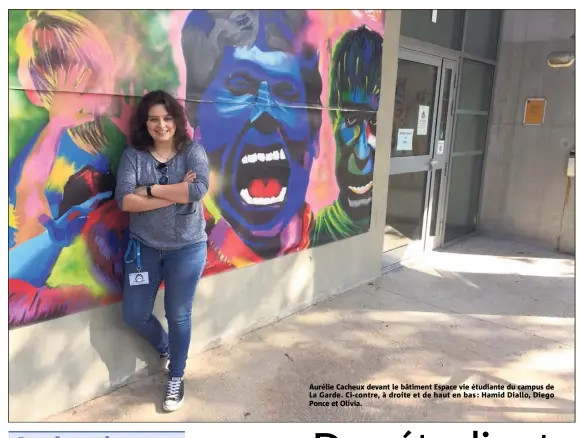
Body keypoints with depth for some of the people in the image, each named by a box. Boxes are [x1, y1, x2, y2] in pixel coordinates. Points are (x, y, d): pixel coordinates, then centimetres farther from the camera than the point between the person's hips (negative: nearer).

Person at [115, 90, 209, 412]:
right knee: (134, 315, 9)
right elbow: (124, 200, -16)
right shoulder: (134, 155, -3)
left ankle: (176, 377, 32)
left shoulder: (193, 152, -6)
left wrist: (151, 190, -18)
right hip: (144, 248, 2)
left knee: (178, 315, 9)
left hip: (187, 248, -2)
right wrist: (176, 193, -20)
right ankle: (165, 347, 42)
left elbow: (199, 190, -23)